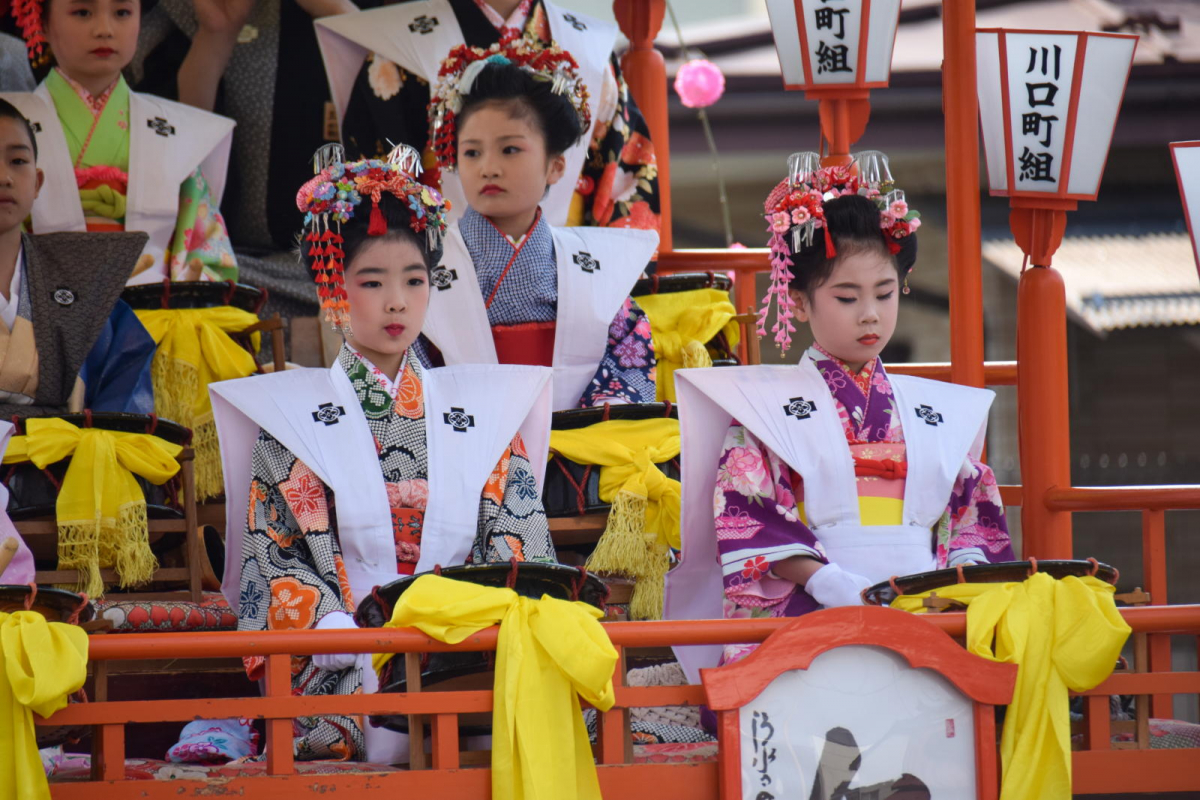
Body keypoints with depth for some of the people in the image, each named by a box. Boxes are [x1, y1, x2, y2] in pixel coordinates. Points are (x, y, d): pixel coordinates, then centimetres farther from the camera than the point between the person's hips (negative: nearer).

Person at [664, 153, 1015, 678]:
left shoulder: (936, 411, 25)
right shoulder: (765, 405, 12)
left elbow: (973, 515, 23)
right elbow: (751, 524, 1)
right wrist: (834, 584, -14)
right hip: (806, 616, -4)